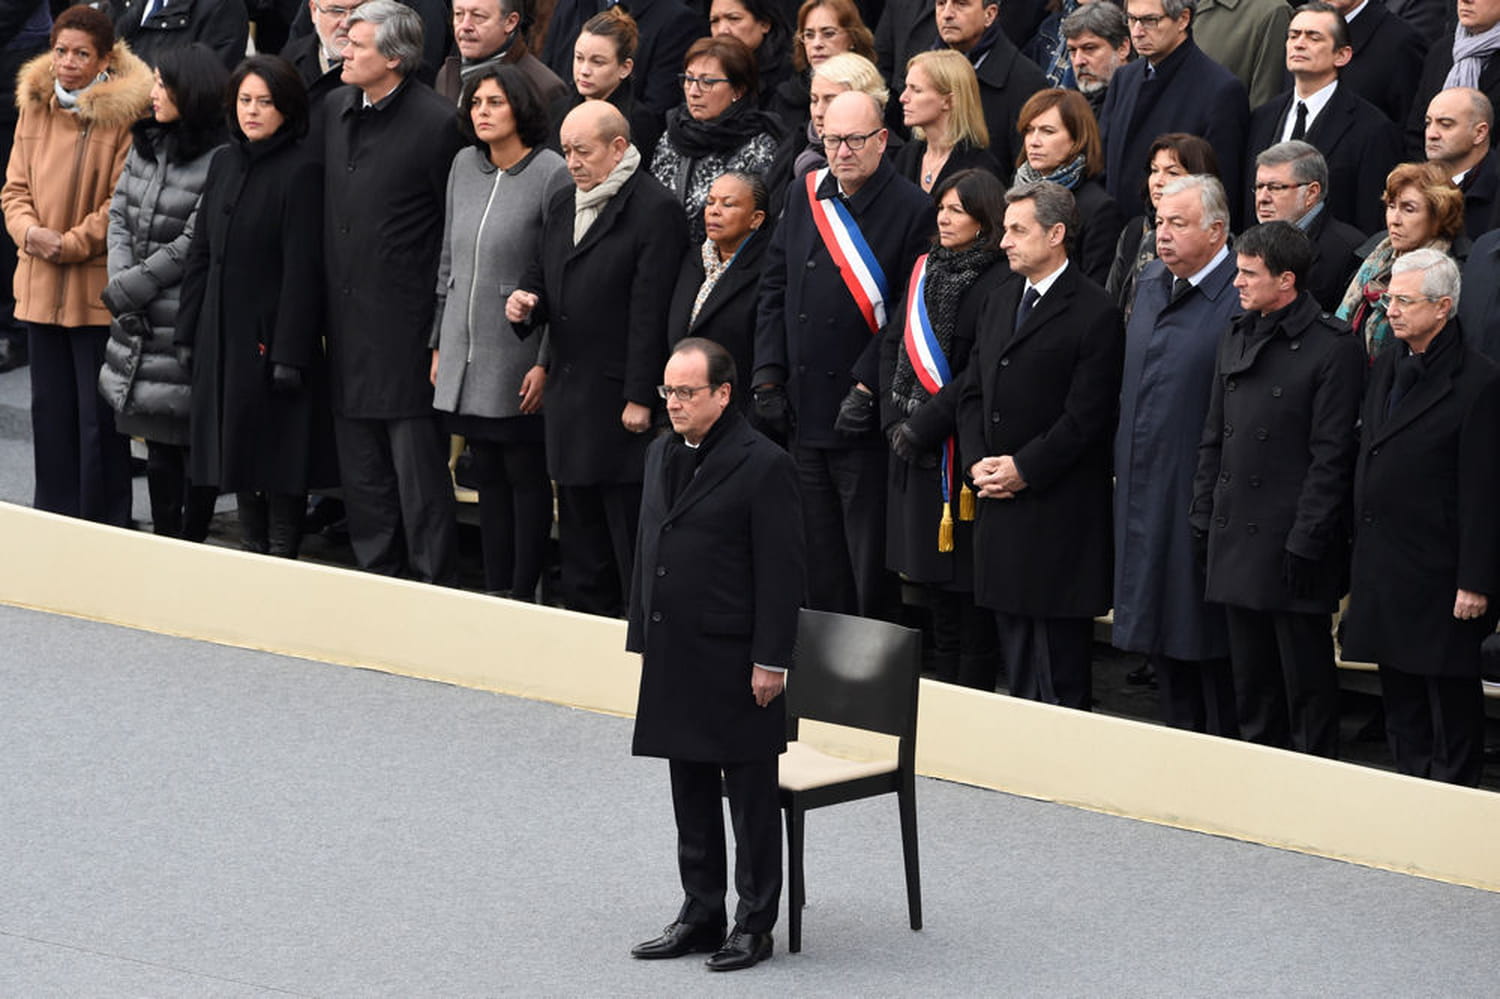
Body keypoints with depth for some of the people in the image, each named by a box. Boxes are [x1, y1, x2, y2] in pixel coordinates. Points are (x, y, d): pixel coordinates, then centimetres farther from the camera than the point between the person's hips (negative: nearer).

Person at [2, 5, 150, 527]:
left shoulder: (125, 114, -9)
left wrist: (73, 244, -15)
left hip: (99, 286, -6)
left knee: (99, 416, -1)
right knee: (50, 410, 12)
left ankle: (104, 528, 8)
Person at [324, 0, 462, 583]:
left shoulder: (437, 122, -12)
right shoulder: (337, 112, 10)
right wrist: (327, 307, 14)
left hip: (407, 325, -7)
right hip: (349, 326, 7)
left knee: (418, 467, -2)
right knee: (361, 471, 12)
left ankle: (431, 588, 4)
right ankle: (377, 576, 21)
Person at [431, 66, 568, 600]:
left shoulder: (552, 173, -10)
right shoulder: (464, 166, 9)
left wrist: (546, 362, -15)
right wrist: (439, 344, 16)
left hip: (519, 356, -6)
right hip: (465, 352, 6)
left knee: (526, 473, 0)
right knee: (487, 473, 10)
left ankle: (524, 592, 6)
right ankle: (494, 590, 16)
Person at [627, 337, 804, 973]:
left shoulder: (763, 465, -12)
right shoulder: (662, 455, 11)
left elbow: (780, 570, -13)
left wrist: (771, 660, -16)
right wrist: (644, 638, 14)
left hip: (736, 662, -7)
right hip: (674, 659, 7)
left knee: (750, 796, 2)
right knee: (691, 793, 13)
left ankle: (754, 925, 9)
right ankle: (700, 915, 23)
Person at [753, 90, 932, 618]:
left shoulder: (912, 210, -8)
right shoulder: (804, 198, 9)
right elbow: (774, 291, 14)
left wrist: (866, 388, -15)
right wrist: (768, 377, 5)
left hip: (865, 421, -5)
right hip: (802, 410, 6)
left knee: (869, 565, -1)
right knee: (819, 565, 12)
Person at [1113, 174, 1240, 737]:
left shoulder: (1241, 300, -17)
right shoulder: (1151, 283, 10)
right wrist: (1121, 462, 19)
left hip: (1202, 495, -8)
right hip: (1143, 490, 8)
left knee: (1206, 638, -1)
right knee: (1162, 632, 15)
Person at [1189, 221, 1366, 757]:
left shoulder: (1333, 347, -11)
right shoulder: (1236, 338, 12)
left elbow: (1331, 457, -13)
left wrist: (1305, 544, -16)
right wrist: (1203, 520, 12)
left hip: (1293, 545, -7)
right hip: (1235, 534, 7)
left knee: (1306, 679, 0)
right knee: (1250, 676, 13)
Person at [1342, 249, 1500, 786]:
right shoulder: (1388, 367, 10)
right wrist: (1362, 555, 14)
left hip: (1438, 575, -8)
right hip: (1383, 568, 8)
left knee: (1450, 697, 2)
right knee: (1399, 694, 14)